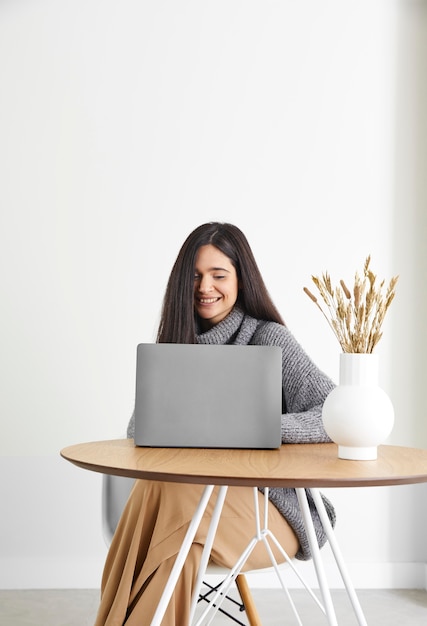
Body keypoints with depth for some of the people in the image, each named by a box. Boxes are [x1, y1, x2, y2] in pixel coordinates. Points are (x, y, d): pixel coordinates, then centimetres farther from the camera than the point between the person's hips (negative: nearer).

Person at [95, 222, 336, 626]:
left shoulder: (270, 338, -4)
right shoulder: (177, 340, 12)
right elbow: (138, 425, 11)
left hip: (263, 504, -4)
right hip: (188, 493, 4)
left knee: (169, 492, -32)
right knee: (156, 485, -30)